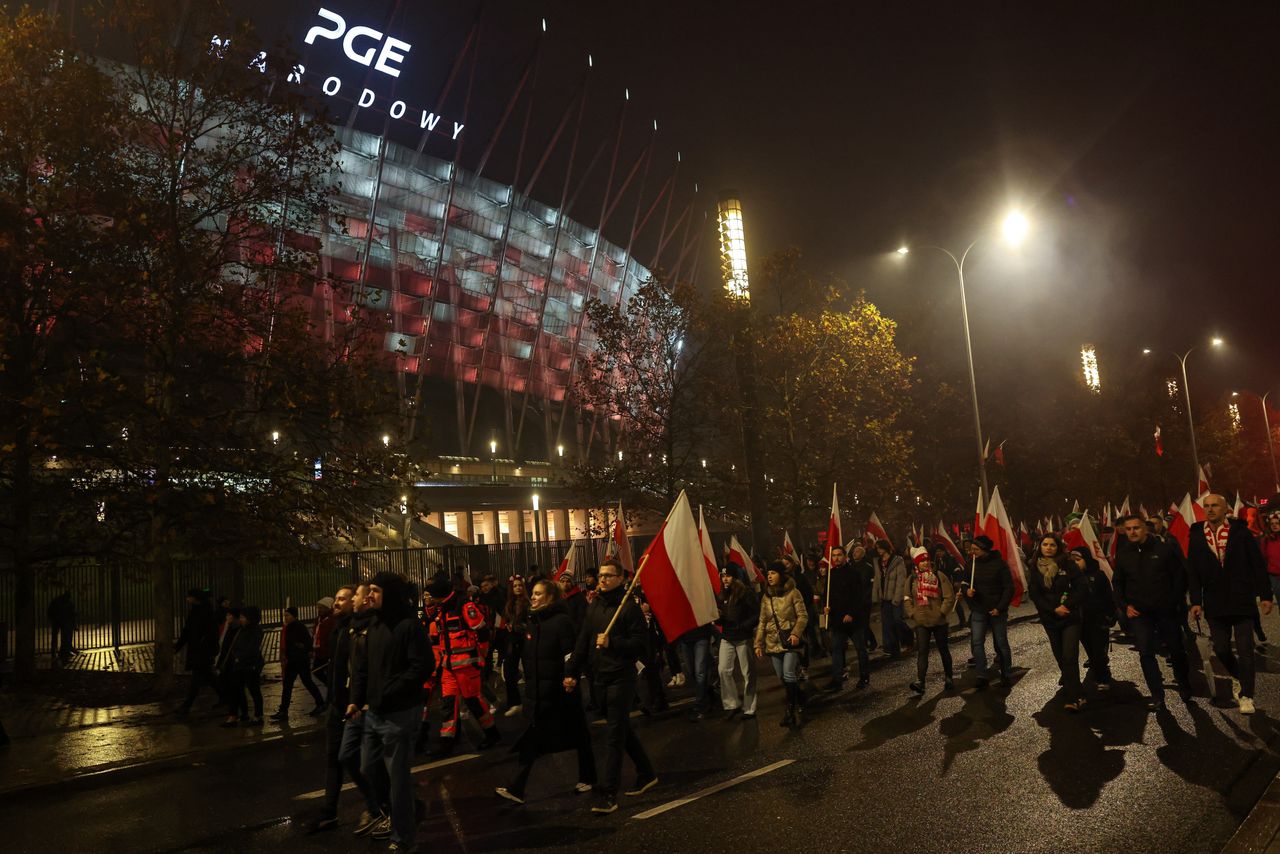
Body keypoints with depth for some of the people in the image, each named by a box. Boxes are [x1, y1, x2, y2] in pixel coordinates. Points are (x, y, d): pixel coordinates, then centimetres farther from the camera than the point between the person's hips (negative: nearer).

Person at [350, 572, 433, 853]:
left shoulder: (410, 626, -14)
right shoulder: (375, 625, 11)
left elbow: (421, 668, -21)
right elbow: (364, 666, 15)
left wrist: (384, 698, -20)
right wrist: (356, 699, 2)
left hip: (399, 714, -8)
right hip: (373, 713, 8)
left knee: (397, 776, 2)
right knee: (368, 772, 16)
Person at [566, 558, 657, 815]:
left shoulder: (629, 607, -11)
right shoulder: (594, 607, 10)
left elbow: (641, 642, -15)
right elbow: (582, 642, 10)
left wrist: (612, 643, -23)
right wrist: (572, 673, 5)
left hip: (621, 678, -8)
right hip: (601, 678, 8)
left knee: (615, 737, -6)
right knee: (623, 730, 19)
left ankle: (609, 795, -2)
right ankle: (647, 775, 35)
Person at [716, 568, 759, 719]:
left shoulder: (745, 593, -10)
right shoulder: (721, 596, 9)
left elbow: (757, 614, -12)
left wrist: (743, 626, -19)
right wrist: (718, 618, -4)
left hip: (743, 639, -5)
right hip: (726, 638, 5)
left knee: (748, 673, 3)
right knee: (724, 670, -2)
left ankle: (749, 708, 13)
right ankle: (732, 704, 10)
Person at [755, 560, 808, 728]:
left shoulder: (792, 593, -6)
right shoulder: (766, 597, 9)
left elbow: (803, 615, -7)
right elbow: (762, 622, 12)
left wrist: (796, 633, -23)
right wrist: (758, 644, 7)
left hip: (790, 641, -5)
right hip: (773, 643, 5)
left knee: (789, 675, -15)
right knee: (782, 678, 8)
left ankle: (791, 710, -3)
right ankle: (797, 705, 26)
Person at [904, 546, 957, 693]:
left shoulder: (939, 576, -4)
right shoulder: (912, 579, 4)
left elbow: (949, 597, -7)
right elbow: (907, 599, 7)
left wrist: (942, 612, -13)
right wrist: (912, 614, -4)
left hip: (939, 621, -1)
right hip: (921, 622, 1)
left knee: (943, 649, 12)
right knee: (922, 652, -6)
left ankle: (948, 677, 29)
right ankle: (920, 682, -13)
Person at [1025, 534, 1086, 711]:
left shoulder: (1068, 564, -6)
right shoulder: (1034, 568, 0)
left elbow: (1079, 588, -7)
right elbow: (1034, 594, -4)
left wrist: (1066, 606, -18)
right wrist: (1054, 609, -13)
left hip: (1071, 616, -3)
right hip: (1050, 618, 3)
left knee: (1069, 656, -13)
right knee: (1059, 655, 15)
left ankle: (1073, 699, -14)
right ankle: (1068, 680, 40)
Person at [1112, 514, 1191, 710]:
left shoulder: (1164, 548, -6)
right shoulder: (1123, 554, 4)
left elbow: (1180, 576, -3)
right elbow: (1117, 583, 13)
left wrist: (1176, 602, -7)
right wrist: (1125, 606, 2)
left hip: (1166, 610, -2)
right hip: (1138, 613, 2)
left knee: (1177, 650, 12)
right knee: (1146, 653, -5)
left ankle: (1185, 688, 33)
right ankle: (1157, 696, 1)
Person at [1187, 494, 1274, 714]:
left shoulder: (1240, 531, -3)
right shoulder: (1196, 535, 2)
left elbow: (1258, 564, -1)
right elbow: (1193, 571, 3)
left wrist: (1265, 595, -6)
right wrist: (1196, 601, -1)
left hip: (1242, 601, -2)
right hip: (1215, 604, 2)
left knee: (1244, 649, 0)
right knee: (1221, 649, 7)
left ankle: (1246, 695, 10)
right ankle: (1238, 677, 35)